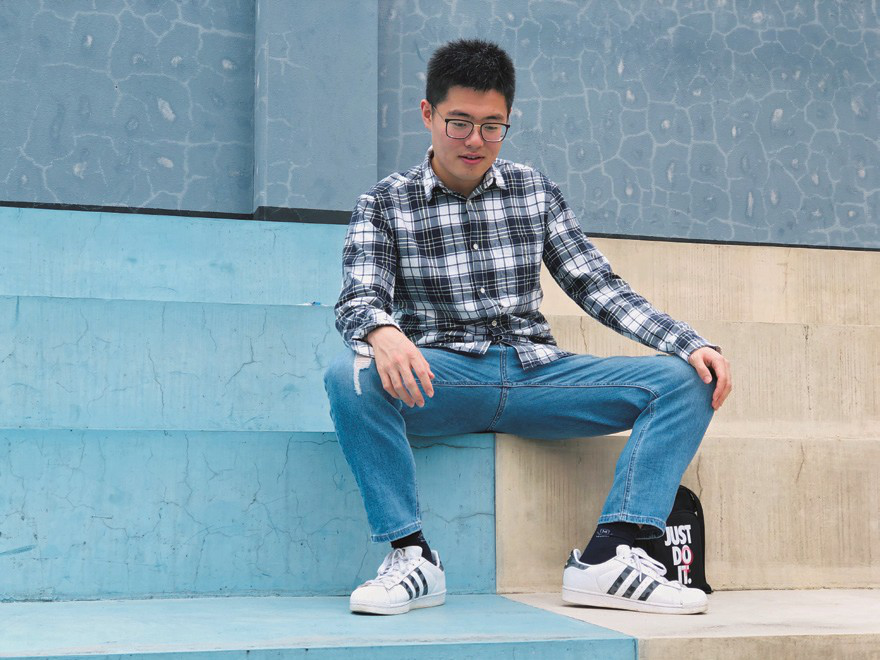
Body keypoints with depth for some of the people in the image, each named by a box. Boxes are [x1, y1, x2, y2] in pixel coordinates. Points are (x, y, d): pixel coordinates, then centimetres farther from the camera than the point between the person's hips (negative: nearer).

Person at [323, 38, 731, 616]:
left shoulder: (535, 191, 14)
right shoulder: (385, 204, 6)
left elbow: (596, 284, 10)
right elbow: (359, 297, -8)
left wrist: (692, 343, -3)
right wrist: (382, 333, -35)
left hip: (534, 372, 3)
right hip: (439, 378, -3)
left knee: (686, 381, -15)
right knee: (351, 377, -35)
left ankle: (607, 556, -24)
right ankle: (413, 556, -25)